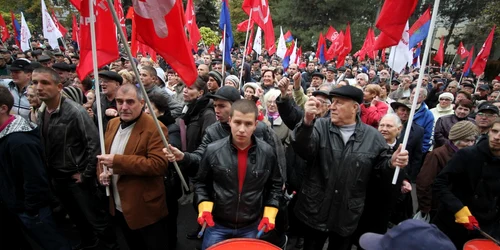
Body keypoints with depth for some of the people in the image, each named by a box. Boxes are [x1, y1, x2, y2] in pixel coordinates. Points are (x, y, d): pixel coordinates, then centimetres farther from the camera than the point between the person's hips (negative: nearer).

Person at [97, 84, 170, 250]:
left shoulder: (155, 128, -20)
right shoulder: (112, 124, 6)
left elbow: (159, 164, -28)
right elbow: (103, 154, 15)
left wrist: (117, 161, -29)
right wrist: (101, 172, -6)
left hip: (145, 209, -7)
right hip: (118, 207, 7)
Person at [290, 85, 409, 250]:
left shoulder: (373, 136, -3)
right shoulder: (320, 126, -7)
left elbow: (381, 165, 6)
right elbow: (303, 151, -25)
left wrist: (392, 163, -17)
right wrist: (307, 122, -42)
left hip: (347, 216, 1)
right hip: (315, 211, 0)